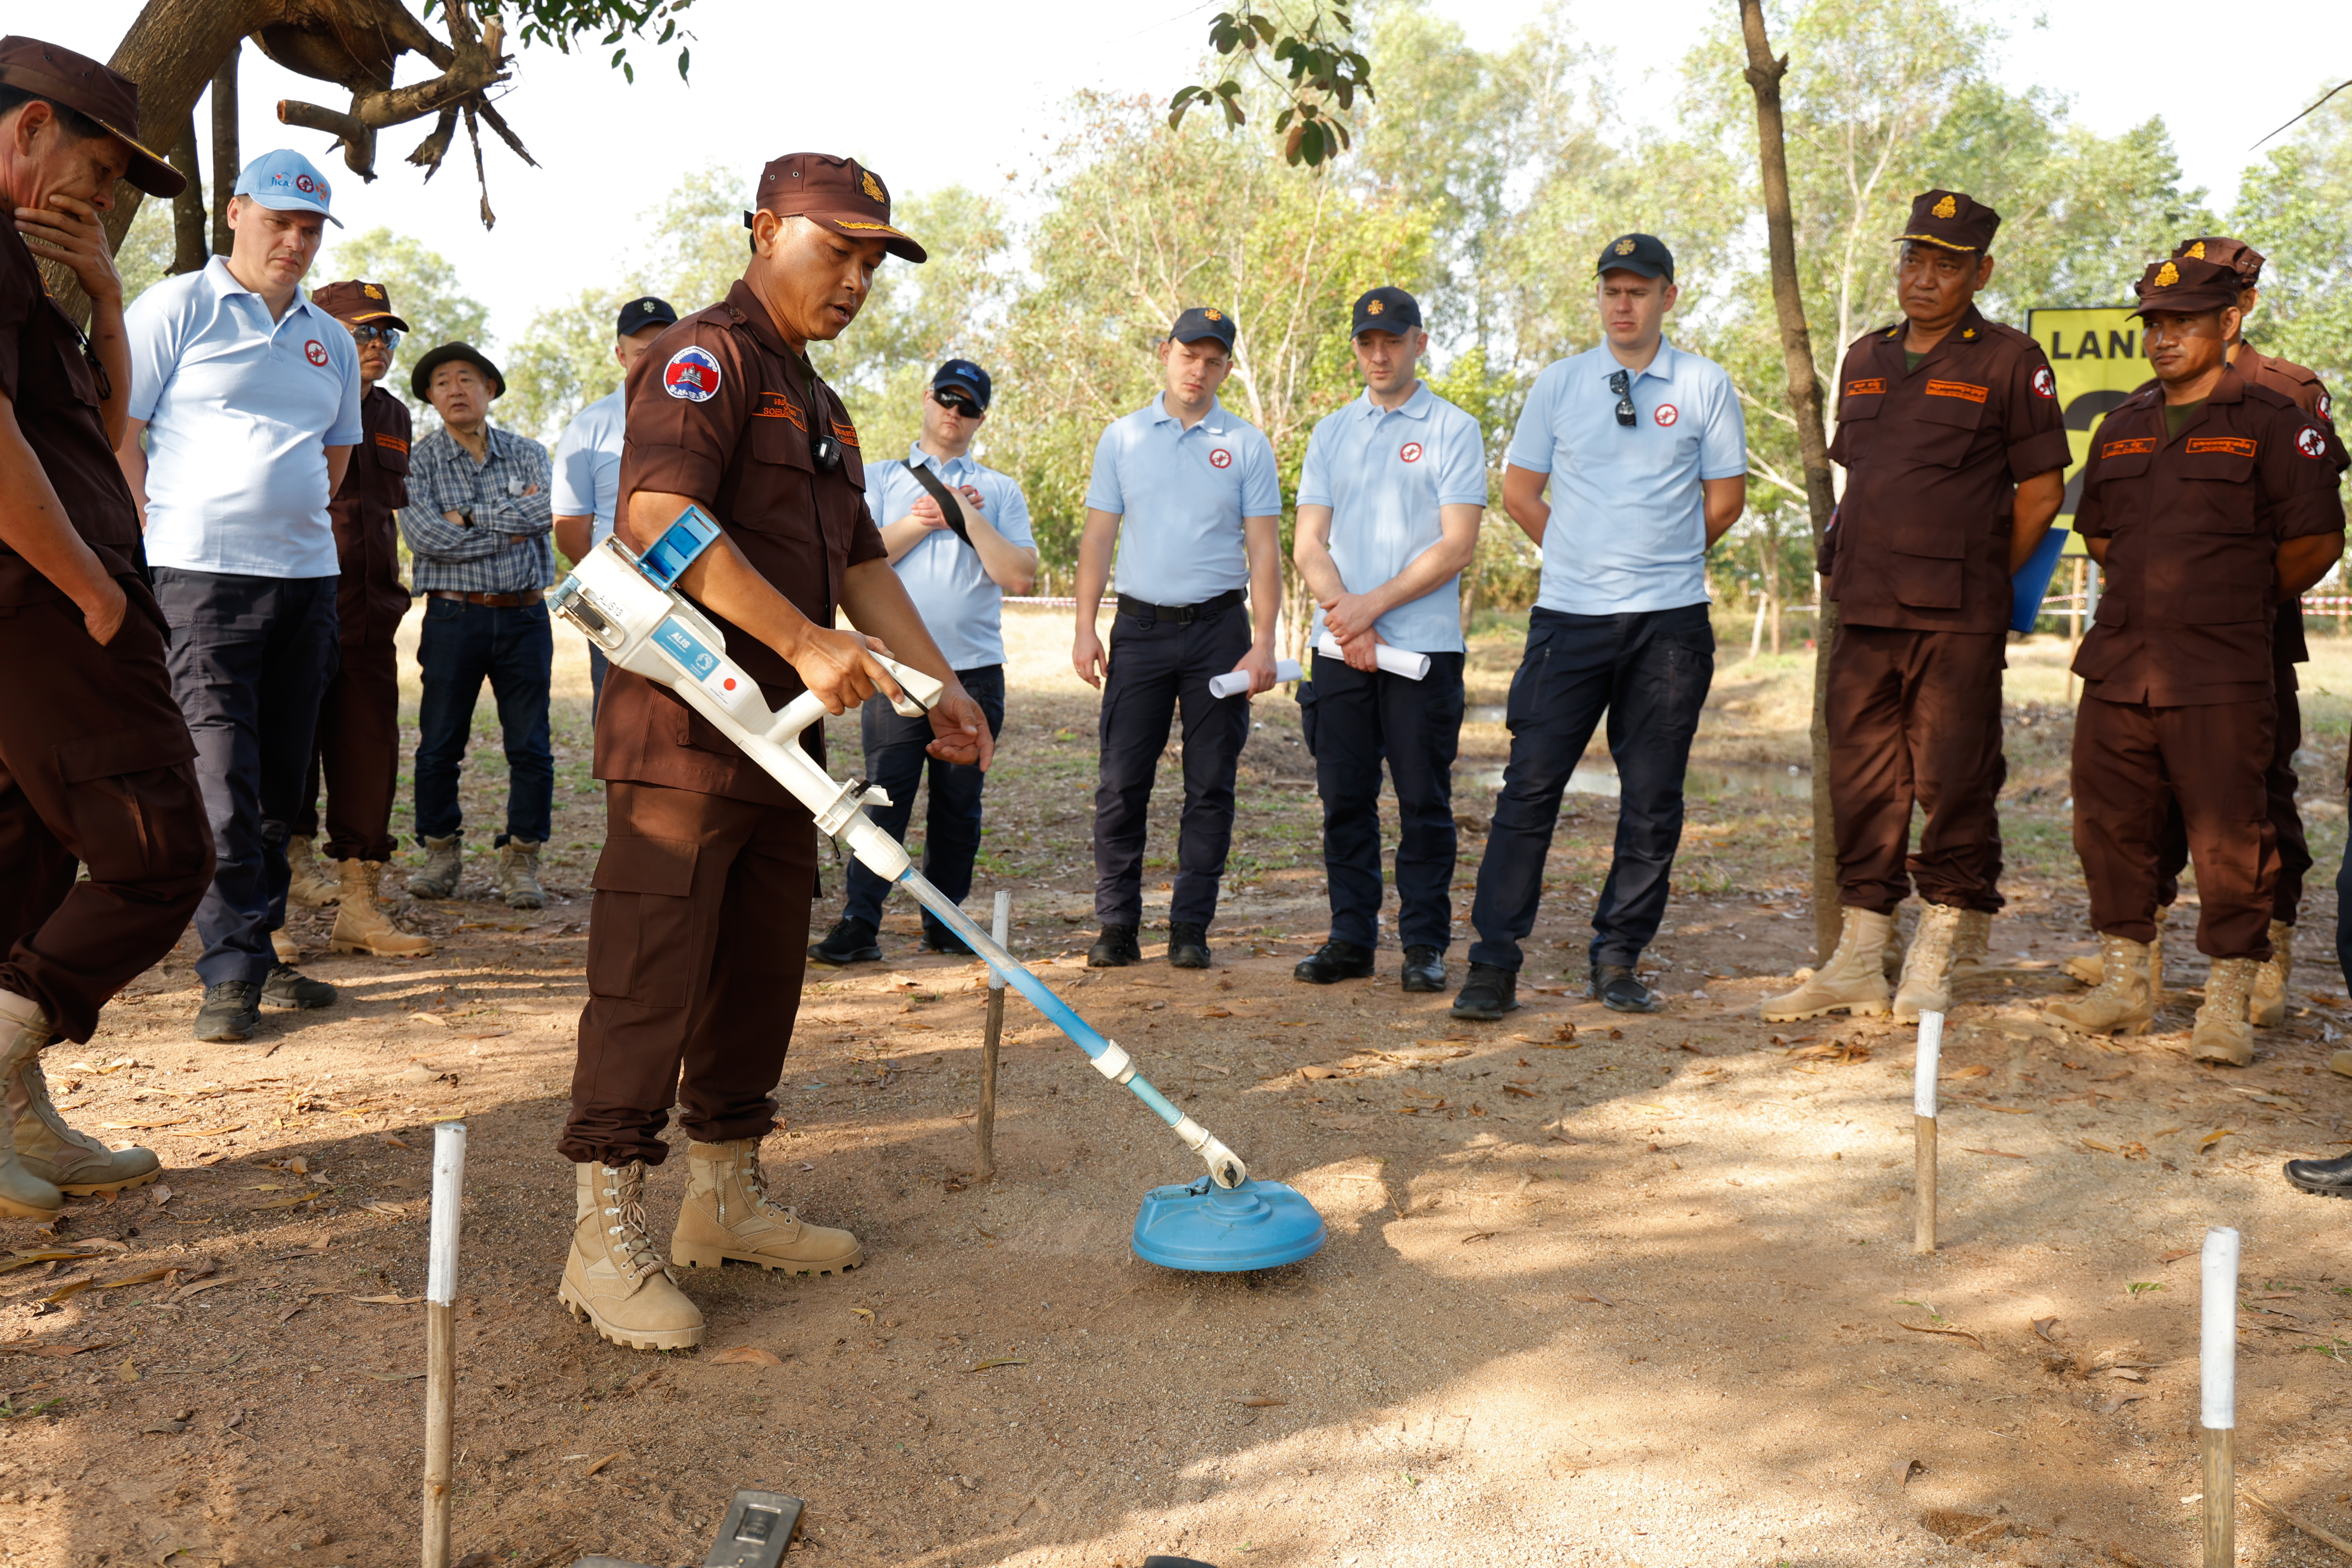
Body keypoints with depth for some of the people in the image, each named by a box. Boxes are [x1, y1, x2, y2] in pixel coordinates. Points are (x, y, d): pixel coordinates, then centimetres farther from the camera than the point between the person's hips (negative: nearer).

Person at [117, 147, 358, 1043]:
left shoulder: (331, 341, 17)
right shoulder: (180, 307, 1)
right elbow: (114, 429, -3)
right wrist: (162, 529, -6)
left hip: (308, 574, 6)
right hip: (205, 574, -6)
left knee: (279, 782, 8)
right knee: (222, 777, -8)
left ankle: (257, 956, 17)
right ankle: (233, 970, -4)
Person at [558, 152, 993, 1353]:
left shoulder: (817, 404, 22)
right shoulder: (707, 358, -8)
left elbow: (860, 561, 22)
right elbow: (659, 516, -24)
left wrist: (939, 687, 13)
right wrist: (804, 640, -27)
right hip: (682, 727, -9)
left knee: (760, 976, 13)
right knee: (651, 976, -6)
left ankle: (726, 1201, 26)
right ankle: (606, 1236, 2)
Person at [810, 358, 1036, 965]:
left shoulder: (1000, 491, 14)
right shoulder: (881, 479, 14)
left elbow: (1020, 577, 0)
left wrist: (967, 516, -4)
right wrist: (924, 521, -4)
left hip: (975, 671, 1)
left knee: (959, 806, 6)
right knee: (885, 799, -7)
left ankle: (944, 921, 16)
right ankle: (859, 924, -4)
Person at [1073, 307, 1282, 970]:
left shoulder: (1247, 446, 5)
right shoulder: (1122, 437, 9)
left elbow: (1263, 548, 2)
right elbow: (1098, 536, 8)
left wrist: (1263, 642, -7)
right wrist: (1085, 627, 0)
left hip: (1218, 627, 0)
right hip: (1140, 625, 1)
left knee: (1211, 785, 2)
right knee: (1121, 783, -2)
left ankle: (1191, 926, 10)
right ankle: (1117, 924, 6)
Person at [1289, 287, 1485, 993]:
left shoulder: (1453, 430, 3)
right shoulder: (1330, 433, 15)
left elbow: (1456, 546, -6)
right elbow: (1309, 545, 8)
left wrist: (1373, 604, -12)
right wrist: (1346, 619, -8)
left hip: (1424, 648, -3)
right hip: (1339, 646, 4)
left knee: (1424, 802, 0)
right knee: (1344, 799, 5)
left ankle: (1425, 945, 8)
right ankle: (1350, 939, 14)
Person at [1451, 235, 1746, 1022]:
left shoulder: (1706, 386, 6)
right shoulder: (1558, 384, 8)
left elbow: (1726, 498, 10)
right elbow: (1519, 491, 13)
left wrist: (1659, 558, 13)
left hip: (1670, 620, 0)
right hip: (1569, 614, 0)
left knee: (1652, 800, 4)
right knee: (1530, 787, -5)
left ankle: (1618, 959, 16)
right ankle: (1494, 965, 1)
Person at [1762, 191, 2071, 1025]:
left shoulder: (2010, 361, -1)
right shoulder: (1865, 359, 16)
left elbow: (2041, 491, 0)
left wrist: (1981, 581, 1)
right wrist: (1841, 568, 14)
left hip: (1956, 620, -5)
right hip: (1864, 613, 5)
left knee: (1952, 786, -1)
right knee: (1862, 786, 8)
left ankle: (1932, 970, 11)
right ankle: (1857, 964, 16)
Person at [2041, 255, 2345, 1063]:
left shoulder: (2272, 422, 0)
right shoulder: (2123, 427, 16)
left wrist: (2239, 605, 7)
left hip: (2220, 672, -5)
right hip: (2118, 664, 6)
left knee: (2227, 836, -3)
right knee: (2109, 825, 8)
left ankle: (2228, 1002, 6)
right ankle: (2124, 984, 19)